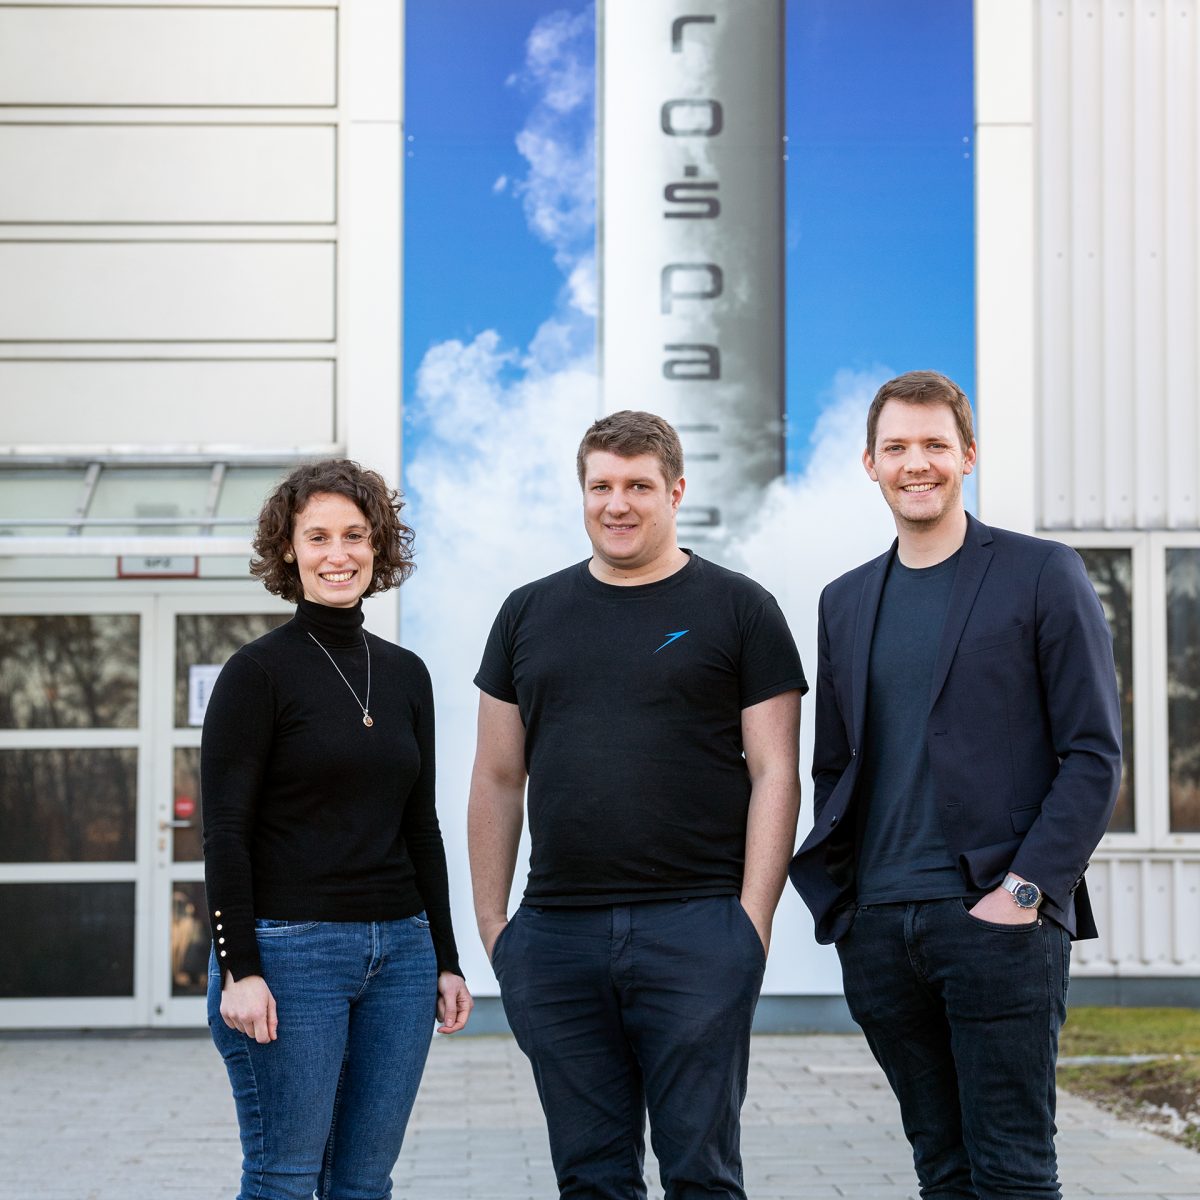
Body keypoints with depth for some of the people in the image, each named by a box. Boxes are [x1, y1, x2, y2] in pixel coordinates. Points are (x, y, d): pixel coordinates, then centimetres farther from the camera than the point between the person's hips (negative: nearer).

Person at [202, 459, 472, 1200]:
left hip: (399, 951, 6)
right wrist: (238, 969, -16)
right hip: (290, 951, -5)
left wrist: (446, 960, 12)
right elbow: (225, 831, -9)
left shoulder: (406, 675, 12)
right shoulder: (259, 672, -5)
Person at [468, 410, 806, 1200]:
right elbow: (498, 778, 15)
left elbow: (774, 774, 0)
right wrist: (491, 919, 9)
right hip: (554, 935, 3)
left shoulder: (738, 610, 4)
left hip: (698, 927, -3)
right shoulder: (530, 614, 14)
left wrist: (753, 917, -9)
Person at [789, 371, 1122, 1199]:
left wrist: (1025, 890, -12)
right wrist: (838, 905, 8)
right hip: (880, 928, 5)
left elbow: (1094, 755, -4)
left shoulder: (1043, 576, 0)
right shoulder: (846, 601, 16)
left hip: (998, 919, -5)